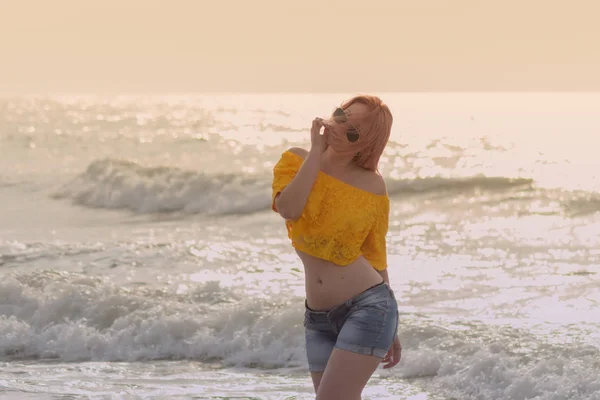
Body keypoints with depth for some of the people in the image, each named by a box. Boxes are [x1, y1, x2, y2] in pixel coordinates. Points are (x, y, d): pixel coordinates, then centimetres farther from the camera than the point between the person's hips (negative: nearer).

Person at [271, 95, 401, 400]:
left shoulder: (372, 185, -3)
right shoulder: (297, 161, 2)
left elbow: (375, 254, 6)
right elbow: (288, 210, -18)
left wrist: (390, 330, 9)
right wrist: (316, 151, -13)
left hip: (368, 306, -4)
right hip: (318, 318, 4)